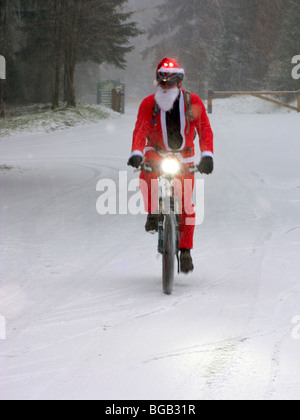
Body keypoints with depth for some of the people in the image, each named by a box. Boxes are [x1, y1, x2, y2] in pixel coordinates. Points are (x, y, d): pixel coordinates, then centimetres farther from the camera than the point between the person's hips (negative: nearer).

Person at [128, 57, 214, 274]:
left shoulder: (193, 102, -11)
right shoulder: (149, 103, -12)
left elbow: (205, 129, -15)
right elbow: (140, 130, -21)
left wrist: (207, 155, -30)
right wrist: (136, 153, -38)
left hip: (184, 155, 0)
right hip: (157, 151, 0)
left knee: (187, 202, -7)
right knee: (147, 176, -34)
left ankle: (185, 250, 4)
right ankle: (153, 214, -9)